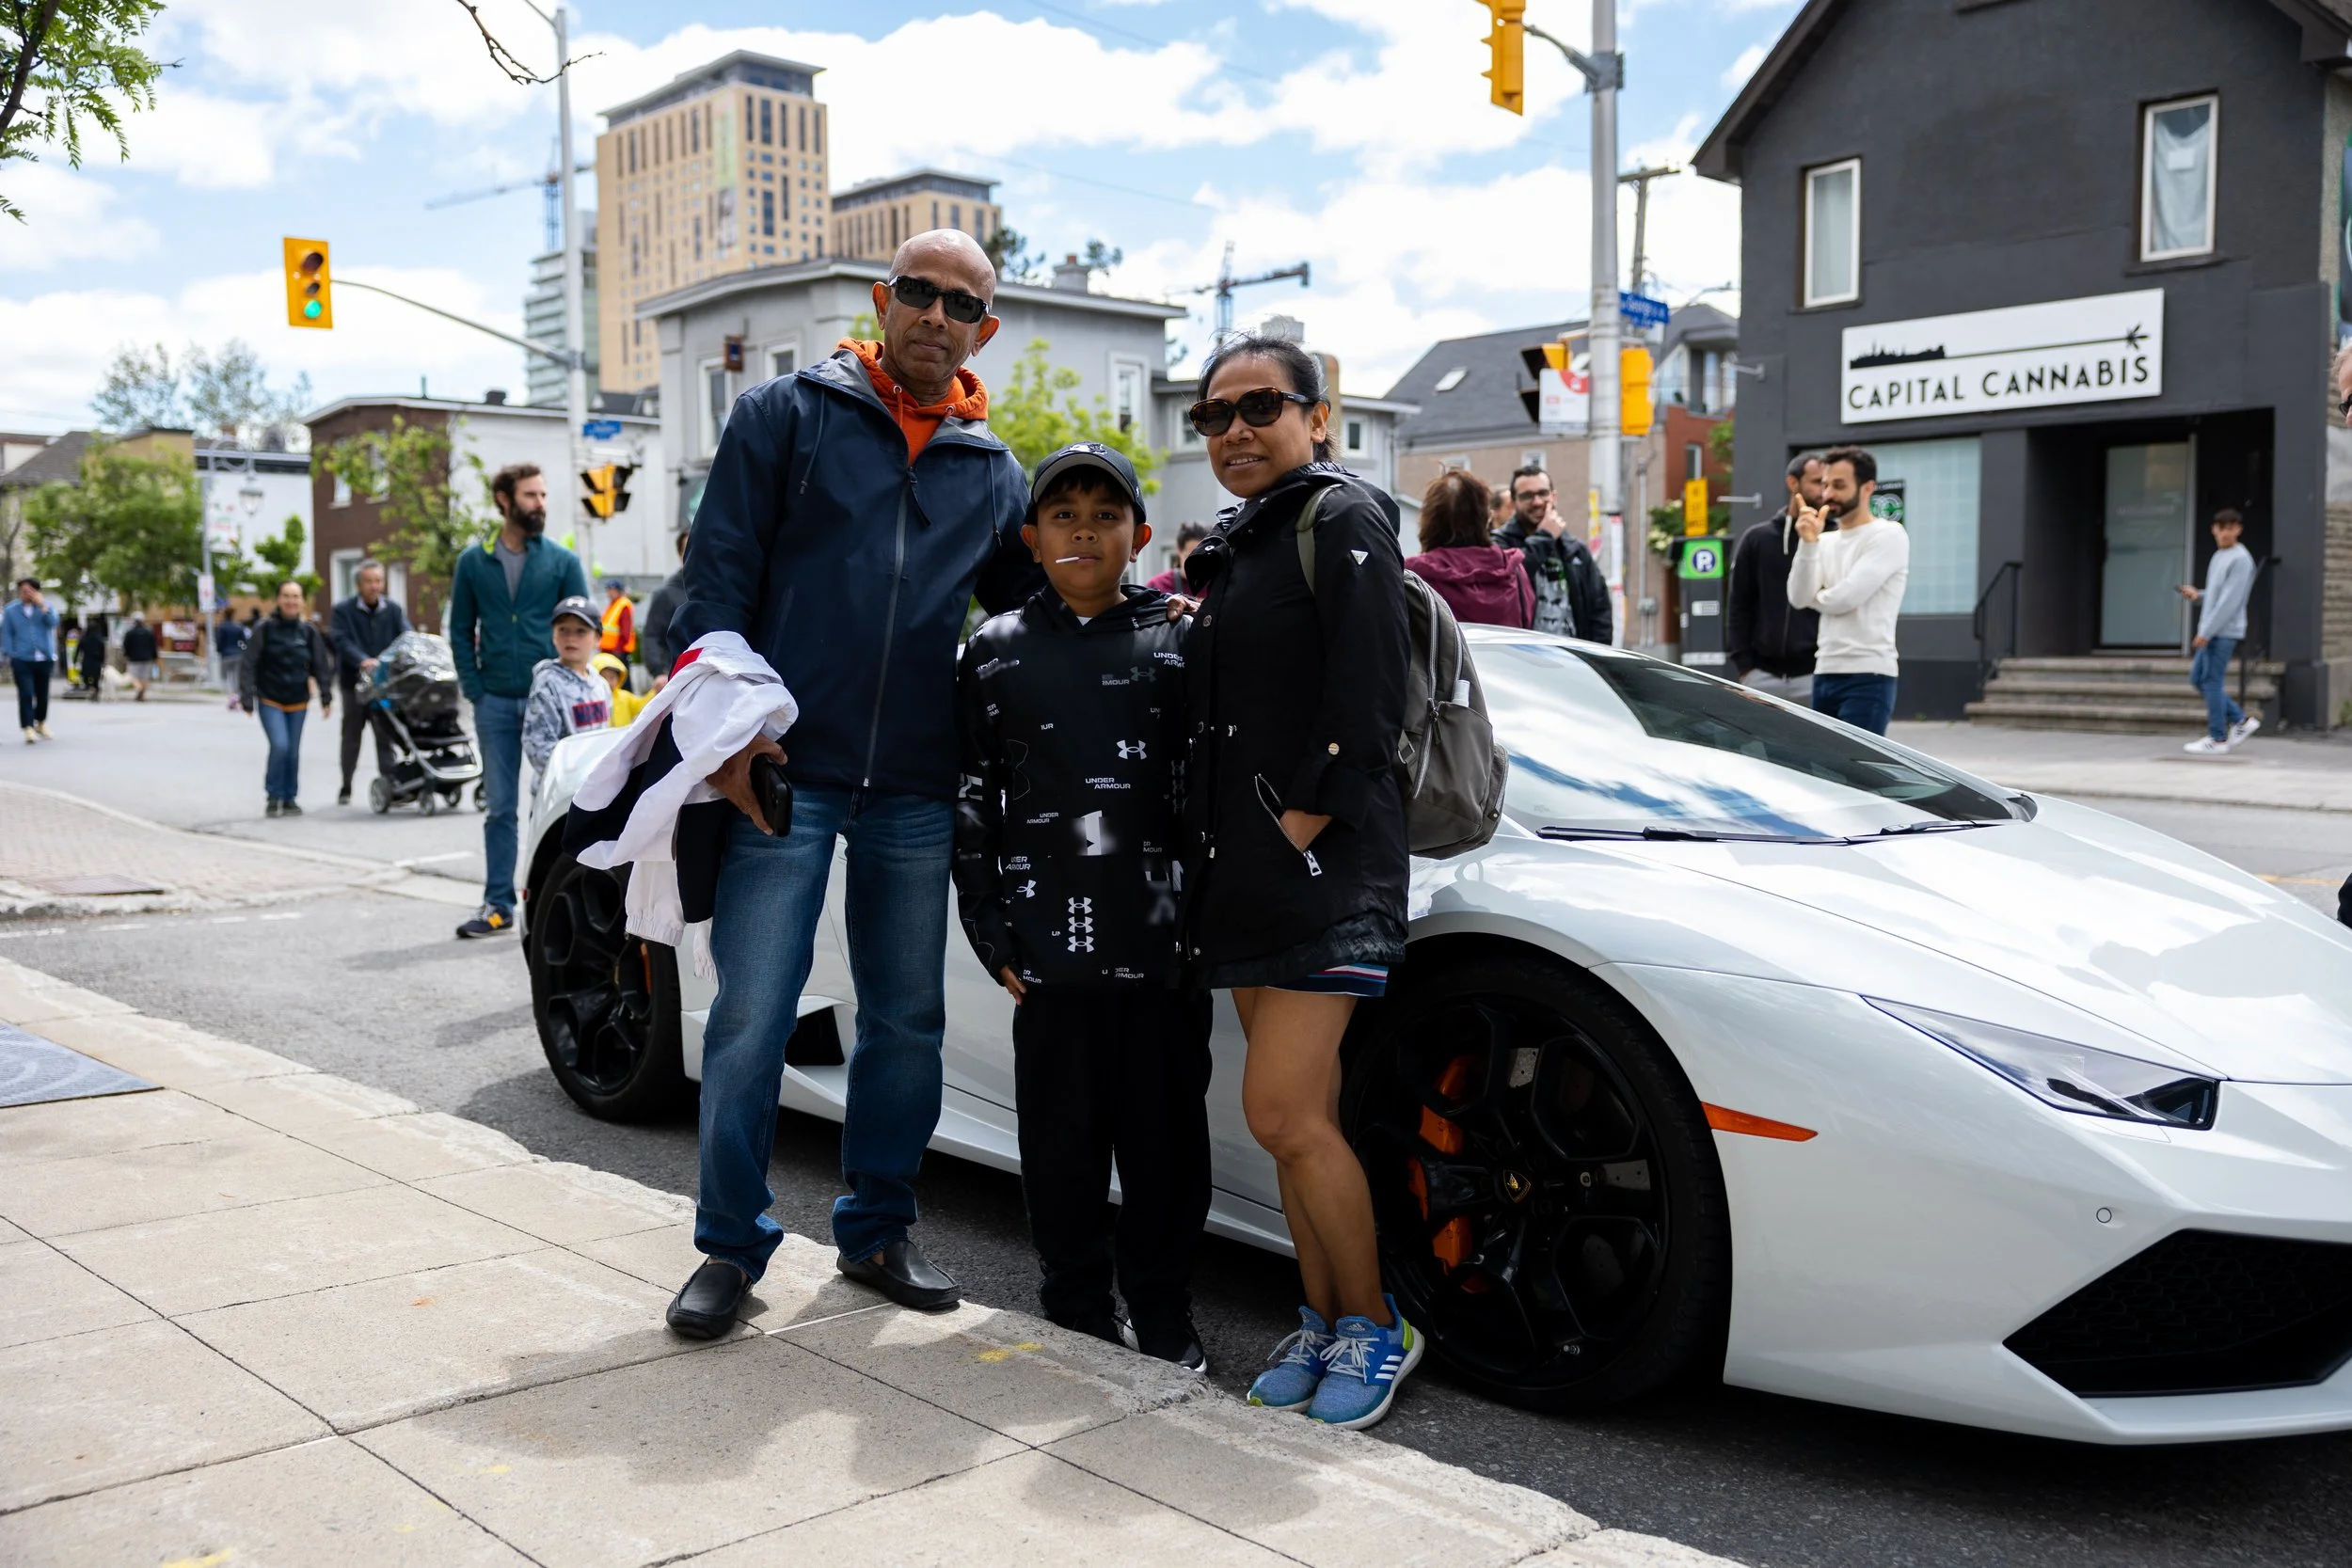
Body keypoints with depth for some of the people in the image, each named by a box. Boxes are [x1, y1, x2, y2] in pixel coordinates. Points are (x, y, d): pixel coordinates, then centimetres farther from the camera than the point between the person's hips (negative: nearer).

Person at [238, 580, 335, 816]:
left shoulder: (309, 631, 1)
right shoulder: (265, 629, -6)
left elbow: (322, 666, 3)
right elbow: (248, 664, -6)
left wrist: (326, 697, -3)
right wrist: (247, 698, -11)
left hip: (298, 701, 3)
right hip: (270, 700, -3)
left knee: (293, 752, 6)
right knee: (280, 745, -17)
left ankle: (289, 799, 21)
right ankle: (274, 797, 0)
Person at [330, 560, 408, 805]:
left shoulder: (393, 609, 9)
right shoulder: (342, 611, 0)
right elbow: (342, 642, -14)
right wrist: (363, 660, -32)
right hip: (355, 683, -1)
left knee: (385, 735, -4)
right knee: (351, 736, 10)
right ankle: (346, 787, 22)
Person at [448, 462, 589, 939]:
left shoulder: (562, 560, 1)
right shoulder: (473, 563, 6)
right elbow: (460, 630, 9)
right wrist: (475, 690, 0)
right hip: (496, 703, 2)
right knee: (500, 808, 6)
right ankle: (498, 905, 12)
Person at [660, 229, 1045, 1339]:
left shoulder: (993, 475, 13)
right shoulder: (787, 414, 3)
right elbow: (718, 574, -2)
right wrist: (723, 721, -11)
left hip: (917, 792, 4)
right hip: (785, 774, -4)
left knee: (907, 1020, 11)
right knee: (751, 1018, -2)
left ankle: (877, 1228, 27)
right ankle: (732, 1244, 14)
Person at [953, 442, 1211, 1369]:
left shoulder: (1177, 643, 6)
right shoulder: (998, 650, 7)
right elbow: (972, 798, 7)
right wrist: (990, 929, 2)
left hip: (1162, 940, 0)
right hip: (1050, 944, 0)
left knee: (1165, 1135, 6)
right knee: (1062, 1137, 7)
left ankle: (1164, 1317, 22)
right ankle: (1077, 1311, 24)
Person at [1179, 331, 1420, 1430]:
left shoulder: (1342, 517, -5)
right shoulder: (1230, 549, 20)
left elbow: (1367, 704, -15)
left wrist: (1301, 826, -16)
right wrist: (1218, 847, 12)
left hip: (1323, 870, -8)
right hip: (1241, 875, 8)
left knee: (1283, 1113, -11)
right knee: (1301, 1115, 11)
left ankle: (1374, 1326, 6)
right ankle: (1324, 1321, 21)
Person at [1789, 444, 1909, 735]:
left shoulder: (1889, 535, -4)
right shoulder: (1826, 542, 17)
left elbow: (1845, 597, -14)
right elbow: (1799, 598, 2)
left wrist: (1815, 596, 6)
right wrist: (1808, 542, -7)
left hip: (1867, 678, -7)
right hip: (1824, 674, 7)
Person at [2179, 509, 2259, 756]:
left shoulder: (2240, 560, -13)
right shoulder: (2218, 556, 16)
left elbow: (2229, 601, -18)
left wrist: (2206, 632, -19)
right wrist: (2197, 595, 4)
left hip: (2225, 632, -9)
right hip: (2211, 631, 9)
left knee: (2212, 681, -6)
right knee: (2197, 678, 11)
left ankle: (2217, 739, 1)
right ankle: (2241, 720, 19)